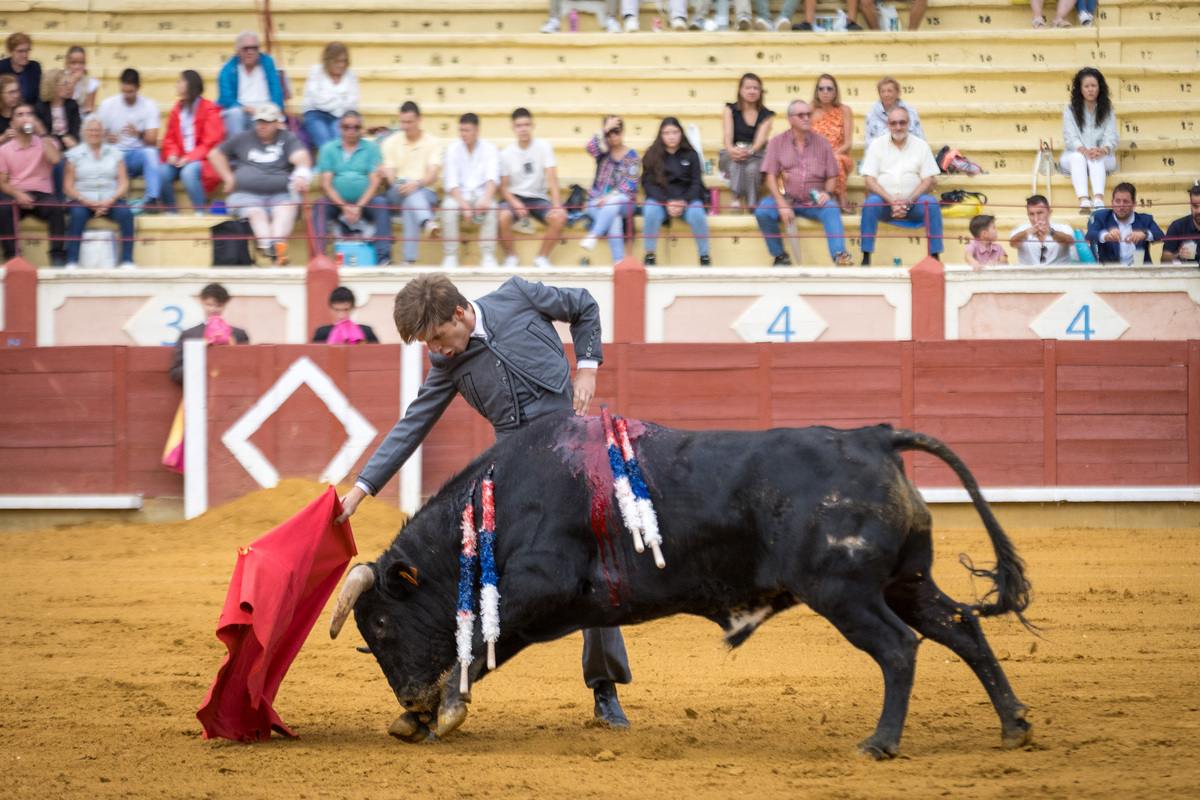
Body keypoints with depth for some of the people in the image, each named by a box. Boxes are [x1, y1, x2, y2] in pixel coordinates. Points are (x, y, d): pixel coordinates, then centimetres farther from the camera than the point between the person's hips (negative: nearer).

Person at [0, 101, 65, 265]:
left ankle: (58, 256, -30)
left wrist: (41, 133, -7)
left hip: (41, 195, 0)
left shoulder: (46, 143, 12)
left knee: (55, 207, -34)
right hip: (15, 195, 0)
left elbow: (55, 159, -12)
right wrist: (18, 194, -15)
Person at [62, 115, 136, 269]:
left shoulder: (114, 153, 15)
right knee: (78, 214, -35)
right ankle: (72, 261, -37)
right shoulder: (74, 154, 10)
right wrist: (87, 201, -14)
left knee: (125, 213, -29)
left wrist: (110, 201, -12)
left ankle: (127, 261, -28)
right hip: (83, 200, -2)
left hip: (109, 200, 2)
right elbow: (68, 187, 2)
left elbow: (123, 183, 7)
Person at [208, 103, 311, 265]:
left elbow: (301, 157, -7)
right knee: (256, 214, -33)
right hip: (246, 195, 1)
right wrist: (229, 178, 12)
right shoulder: (244, 139, 22)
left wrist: (301, 174, -32)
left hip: (280, 195, -1)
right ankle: (267, 245, -65)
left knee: (286, 210, -35)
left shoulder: (289, 139, 14)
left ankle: (278, 243, -65)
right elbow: (215, 154, 27)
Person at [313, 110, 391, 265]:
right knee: (321, 205, -30)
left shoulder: (371, 148, 9)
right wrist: (344, 206, -13)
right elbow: (326, 183, 1)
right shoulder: (328, 149, 9)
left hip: (364, 201, 0)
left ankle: (383, 257, -32)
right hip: (337, 202, 0)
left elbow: (375, 182, -1)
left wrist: (358, 207, -15)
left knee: (381, 204, -29)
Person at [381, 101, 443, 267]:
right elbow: (389, 175, 1)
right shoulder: (390, 143, 12)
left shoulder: (433, 143, 8)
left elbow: (433, 174, -8)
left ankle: (408, 258, -51)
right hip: (396, 195, 0)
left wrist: (418, 183, -29)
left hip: (425, 193, 0)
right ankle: (427, 222, -69)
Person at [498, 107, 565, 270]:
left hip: (539, 198, 1)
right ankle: (510, 258, -9)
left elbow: (552, 179, -8)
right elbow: (503, 187, -1)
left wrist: (557, 205, -23)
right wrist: (516, 204, -21)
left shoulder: (544, 147, -3)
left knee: (559, 218, -28)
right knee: (503, 216, -34)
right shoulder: (506, 154, -3)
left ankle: (542, 257, -5)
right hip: (515, 197, -1)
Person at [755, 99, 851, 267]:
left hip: (813, 203, 0)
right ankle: (780, 256, -11)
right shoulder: (777, 143, 7)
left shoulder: (822, 142, 11)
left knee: (831, 209, -31)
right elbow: (771, 178, -1)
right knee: (763, 212, -29)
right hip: (786, 198, 0)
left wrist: (827, 193, -12)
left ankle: (839, 255, -44)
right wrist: (782, 204, -17)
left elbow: (832, 177, 12)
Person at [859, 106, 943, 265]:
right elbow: (869, 180, -2)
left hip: (912, 203, 1)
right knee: (871, 202, -32)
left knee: (931, 203, -29)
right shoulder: (877, 145, 7)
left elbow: (928, 181, 1)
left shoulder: (921, 146, 8)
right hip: (884, 202, -1)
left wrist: (908, 201, -15)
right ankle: (866, 257, -31)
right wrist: (891, 202, -17)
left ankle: (934, 256, -25)